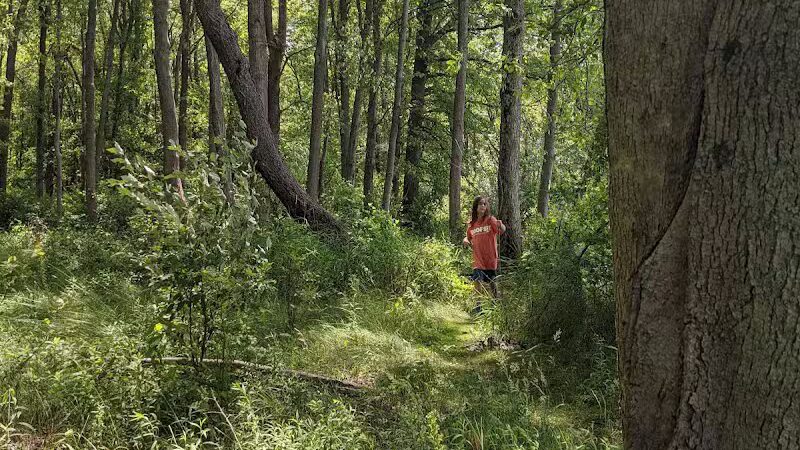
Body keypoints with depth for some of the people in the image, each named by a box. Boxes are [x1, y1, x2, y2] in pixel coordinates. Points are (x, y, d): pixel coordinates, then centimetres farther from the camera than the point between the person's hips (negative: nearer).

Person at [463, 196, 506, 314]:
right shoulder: (471, 223, 6)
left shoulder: (490, 219, -5)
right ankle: (478, 306, -6)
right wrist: (466, 240, -1)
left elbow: (502, 231, -22)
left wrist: (501, 225, -45)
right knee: (478, 281, -12)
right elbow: (469, 237, 23)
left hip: (491, 258, -2)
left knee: (492, 282, 10)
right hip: (478, 259, 2)